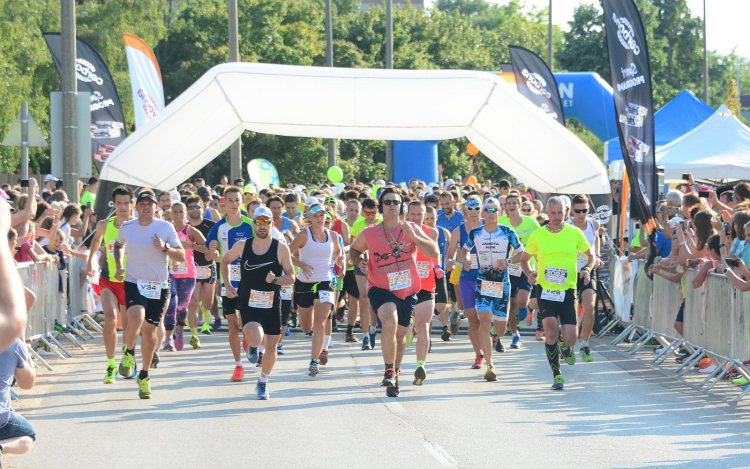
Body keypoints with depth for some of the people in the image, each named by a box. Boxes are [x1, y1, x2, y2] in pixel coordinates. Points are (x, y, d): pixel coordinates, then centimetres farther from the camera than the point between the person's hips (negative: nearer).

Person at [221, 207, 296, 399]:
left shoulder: (281, 248, -4)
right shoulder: (242, 246, -1)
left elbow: (291, 277, 0)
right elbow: (225, 261, 18)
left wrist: (275, 280, -19)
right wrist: (228, 285, 9)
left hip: (272, 305, 1)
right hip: (249, 304, -1)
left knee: (271, 347, 6)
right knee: (256, 339, -25)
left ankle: (263, 383, 31)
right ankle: (252, 345, 14)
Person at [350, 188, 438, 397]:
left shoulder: (412, 229, -1)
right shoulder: (369, 234, -4)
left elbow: (434, 253, -7)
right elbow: (354, 249, 16)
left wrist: (413, 237, -20)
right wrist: (359, 261, -6)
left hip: (407, 291, 3)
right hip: (381, 289, -3)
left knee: (401, 335, 15)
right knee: (390, 322, -30)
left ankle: (395, 372, 39)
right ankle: (389, 370, -19)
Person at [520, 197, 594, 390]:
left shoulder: (574, 233, 3)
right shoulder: (537, 235, 4)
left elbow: (590, 256, 14)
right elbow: (524, 258, 17)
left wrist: (586, 269, -6)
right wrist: (529, 273, -3)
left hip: (568, 290, 0)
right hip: (545, 288, 0)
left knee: (570, 338, -7)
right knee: (550, 326, -22)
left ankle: (566, 347, 34)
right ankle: (557, 374, -8)